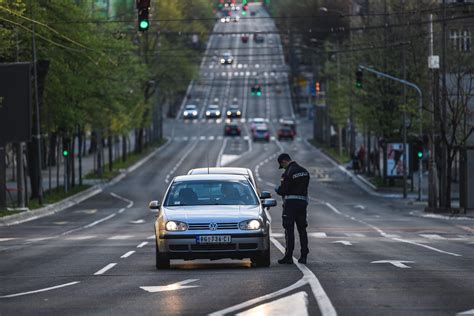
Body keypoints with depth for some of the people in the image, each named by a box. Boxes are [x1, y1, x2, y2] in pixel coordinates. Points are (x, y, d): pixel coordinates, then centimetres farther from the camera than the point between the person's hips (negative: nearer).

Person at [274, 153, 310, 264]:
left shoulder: (288, 173, -14)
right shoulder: (304, 171, 11)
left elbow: (283, 190, -16)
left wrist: (277, 190, 8)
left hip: (290, 202, -7)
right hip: (302, 201, 7)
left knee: (289, 230, -4)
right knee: (302, 230, 12)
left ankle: (288, 256, -6)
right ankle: (304, 256, 12)